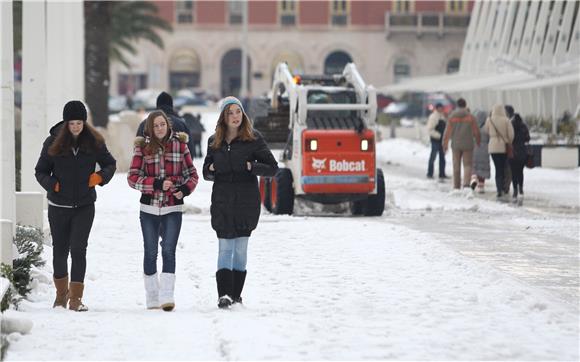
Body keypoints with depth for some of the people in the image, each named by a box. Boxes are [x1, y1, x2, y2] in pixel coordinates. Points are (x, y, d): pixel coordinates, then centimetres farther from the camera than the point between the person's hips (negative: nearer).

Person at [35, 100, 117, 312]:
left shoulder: (94, 142, -2)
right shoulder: (53, 142, -3)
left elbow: (110, 163, 11)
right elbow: (41, 171, 5)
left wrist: (101, 176, -8)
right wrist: (52, 184, -14)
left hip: (84, 206, -1)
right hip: (59, 206, 1)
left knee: (78, 249, -11)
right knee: (60, 250, 9)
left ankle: (76, 298, -9)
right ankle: (61, 293, 30)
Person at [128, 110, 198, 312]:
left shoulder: (179, 144, 3)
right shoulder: (142, 147, 1)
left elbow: (192, 174, 8)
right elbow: (133, 177, -4)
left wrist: (185, 189, -12)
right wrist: (157, 184, -17)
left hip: (173, 208, -1)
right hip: (149, 207, 1)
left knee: (168, 250, -12)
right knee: (150, 252, 7)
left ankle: (167, 297, -16)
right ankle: (152, 298, 17)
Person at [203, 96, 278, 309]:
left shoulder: (253, 139, 1)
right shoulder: (214, 142, 10)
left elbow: (272, 168, 0)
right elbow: (206, 172, 19)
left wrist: (251, 167, -15)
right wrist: (211, 170, -3)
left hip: (246, 202, -2)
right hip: (222, 202, 2)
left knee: (241, 248, 3)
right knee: (225, 248, -5)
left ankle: (235, 295, 10)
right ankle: (223, 294, -11)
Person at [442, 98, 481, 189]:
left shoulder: (452, 117, -2)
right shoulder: (470, 116, -3)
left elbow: (447, 131, -2)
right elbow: (476, 132, -1)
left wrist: (445, 144, 7)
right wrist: (478, 143, 12)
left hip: (456, 144, 1)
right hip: (468, 145, -1)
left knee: (456, 165, 10)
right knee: (467, 164, 4)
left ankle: (456, 185, 15)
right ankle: (466, 182, -16)